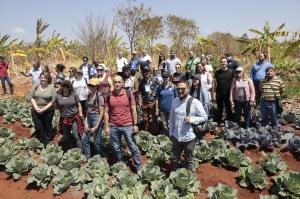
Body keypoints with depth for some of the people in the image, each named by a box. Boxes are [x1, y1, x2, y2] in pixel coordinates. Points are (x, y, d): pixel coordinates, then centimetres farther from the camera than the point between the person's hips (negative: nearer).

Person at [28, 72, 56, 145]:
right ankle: (42, 143, 29)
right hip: (36, 111, 3)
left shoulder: (52, 88, -8)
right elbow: (31, 97, 1)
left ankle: (48, 144, 30)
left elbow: (53, 101, -11)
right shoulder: (36, 86, 2)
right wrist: (36, 107, -12)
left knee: (47, 128, 13)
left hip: (48, 111, -2)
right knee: (38, 127, 11)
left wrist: (44, 109, -17)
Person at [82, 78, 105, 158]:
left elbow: (101, 113, -15)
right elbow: (88, 109, 13)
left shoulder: (99, 96, -14)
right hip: (89, 119, 8)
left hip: (97, 119, -7)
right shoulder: (89, 95, 8)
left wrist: (96, 126, -17)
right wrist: (86, 123, 6)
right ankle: (87, 158, 28)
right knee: (84, 139, 11)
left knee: (97, 142, 1)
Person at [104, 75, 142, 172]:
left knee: (133, 147, 5)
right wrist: (106, 126, 1)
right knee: (116, 148, 14)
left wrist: (135, 125, -3)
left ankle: (139, 168, 17)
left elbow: (133, 110, 0)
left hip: (127, 126, -2)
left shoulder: (128, 94, -4)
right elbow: (106, 112, 4)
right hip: (113, 126, 2)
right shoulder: (109, 96, 0)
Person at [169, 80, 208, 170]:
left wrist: (191, 119, -24)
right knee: (173, 159, 17)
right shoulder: (175, 101, 0)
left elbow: (204, 117, -9)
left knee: (189, 160, 17)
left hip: (189, 137, -4)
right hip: (176, 136, 4)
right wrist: (170, 132, 10)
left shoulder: (195, 102, -15)